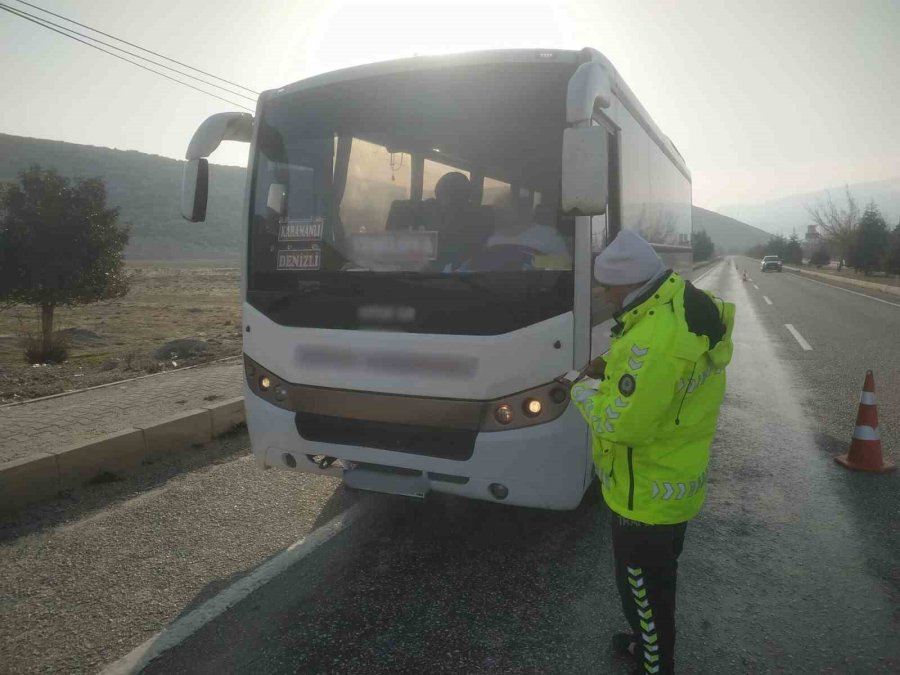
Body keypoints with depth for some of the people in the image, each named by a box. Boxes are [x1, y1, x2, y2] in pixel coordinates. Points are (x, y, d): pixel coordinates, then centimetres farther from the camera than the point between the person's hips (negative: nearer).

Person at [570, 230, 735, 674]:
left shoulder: (658, 338, -34)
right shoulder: (688, 307, -1)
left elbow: (622, 422, -30)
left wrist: (584, 393, -12)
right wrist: (614, 372, -1)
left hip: (646, 495, -10)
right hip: (674, 482, 10)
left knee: (643, 590, 13)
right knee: (656, 583, 29)